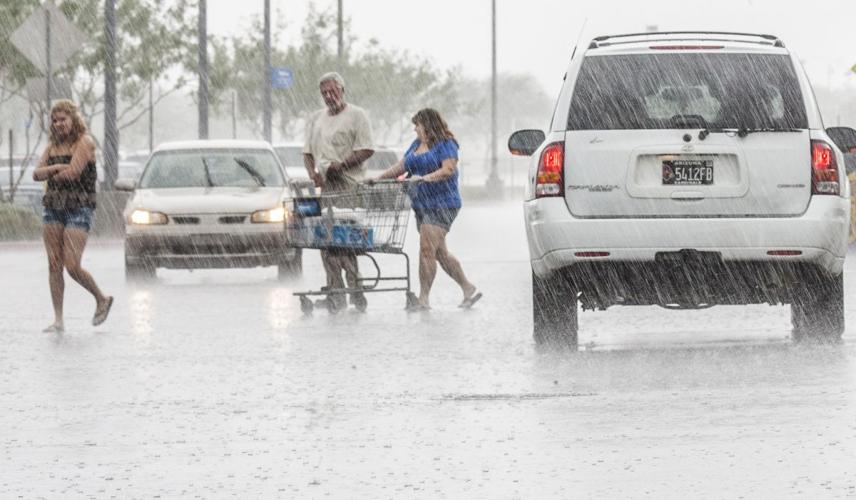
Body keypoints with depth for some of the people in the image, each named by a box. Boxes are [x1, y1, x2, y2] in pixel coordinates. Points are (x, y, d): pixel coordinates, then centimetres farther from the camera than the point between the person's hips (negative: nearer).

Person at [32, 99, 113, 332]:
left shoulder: (84, 143, -6)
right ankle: (58, 320, 4)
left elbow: (73, 173, -17)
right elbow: (37, 173, 5)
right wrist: (57, 168, -12)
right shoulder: (53, 145, 14)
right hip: (53, 208, 6)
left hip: (79, 209, -6)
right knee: (54, 266, 1)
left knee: (72, 267, -11)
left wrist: (51, 175, 0)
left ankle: (102, 299, 14)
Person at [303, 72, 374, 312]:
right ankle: (335, 293, 4)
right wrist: (312, 173, 2)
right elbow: (307, 152, 23)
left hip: (349, 186, -7)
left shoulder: (356, 115, 1)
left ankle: (355, 290, -11)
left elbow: (366, 150, -7)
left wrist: (340, 165, -16)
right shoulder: (315, 119, 20)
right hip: (324, 186, 7)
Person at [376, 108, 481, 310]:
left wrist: (425, 178, -28)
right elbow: (401, 167, 19)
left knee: (427, 249, -15)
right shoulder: (416, 145, 17)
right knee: (440, 252, 10)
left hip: (441, 204, -9)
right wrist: (378, 178, 9)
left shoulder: (445, 144, -8)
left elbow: (449, 169, -19)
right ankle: (469, 290, 19)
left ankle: (423, 299, -14)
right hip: (422, 206, 9)